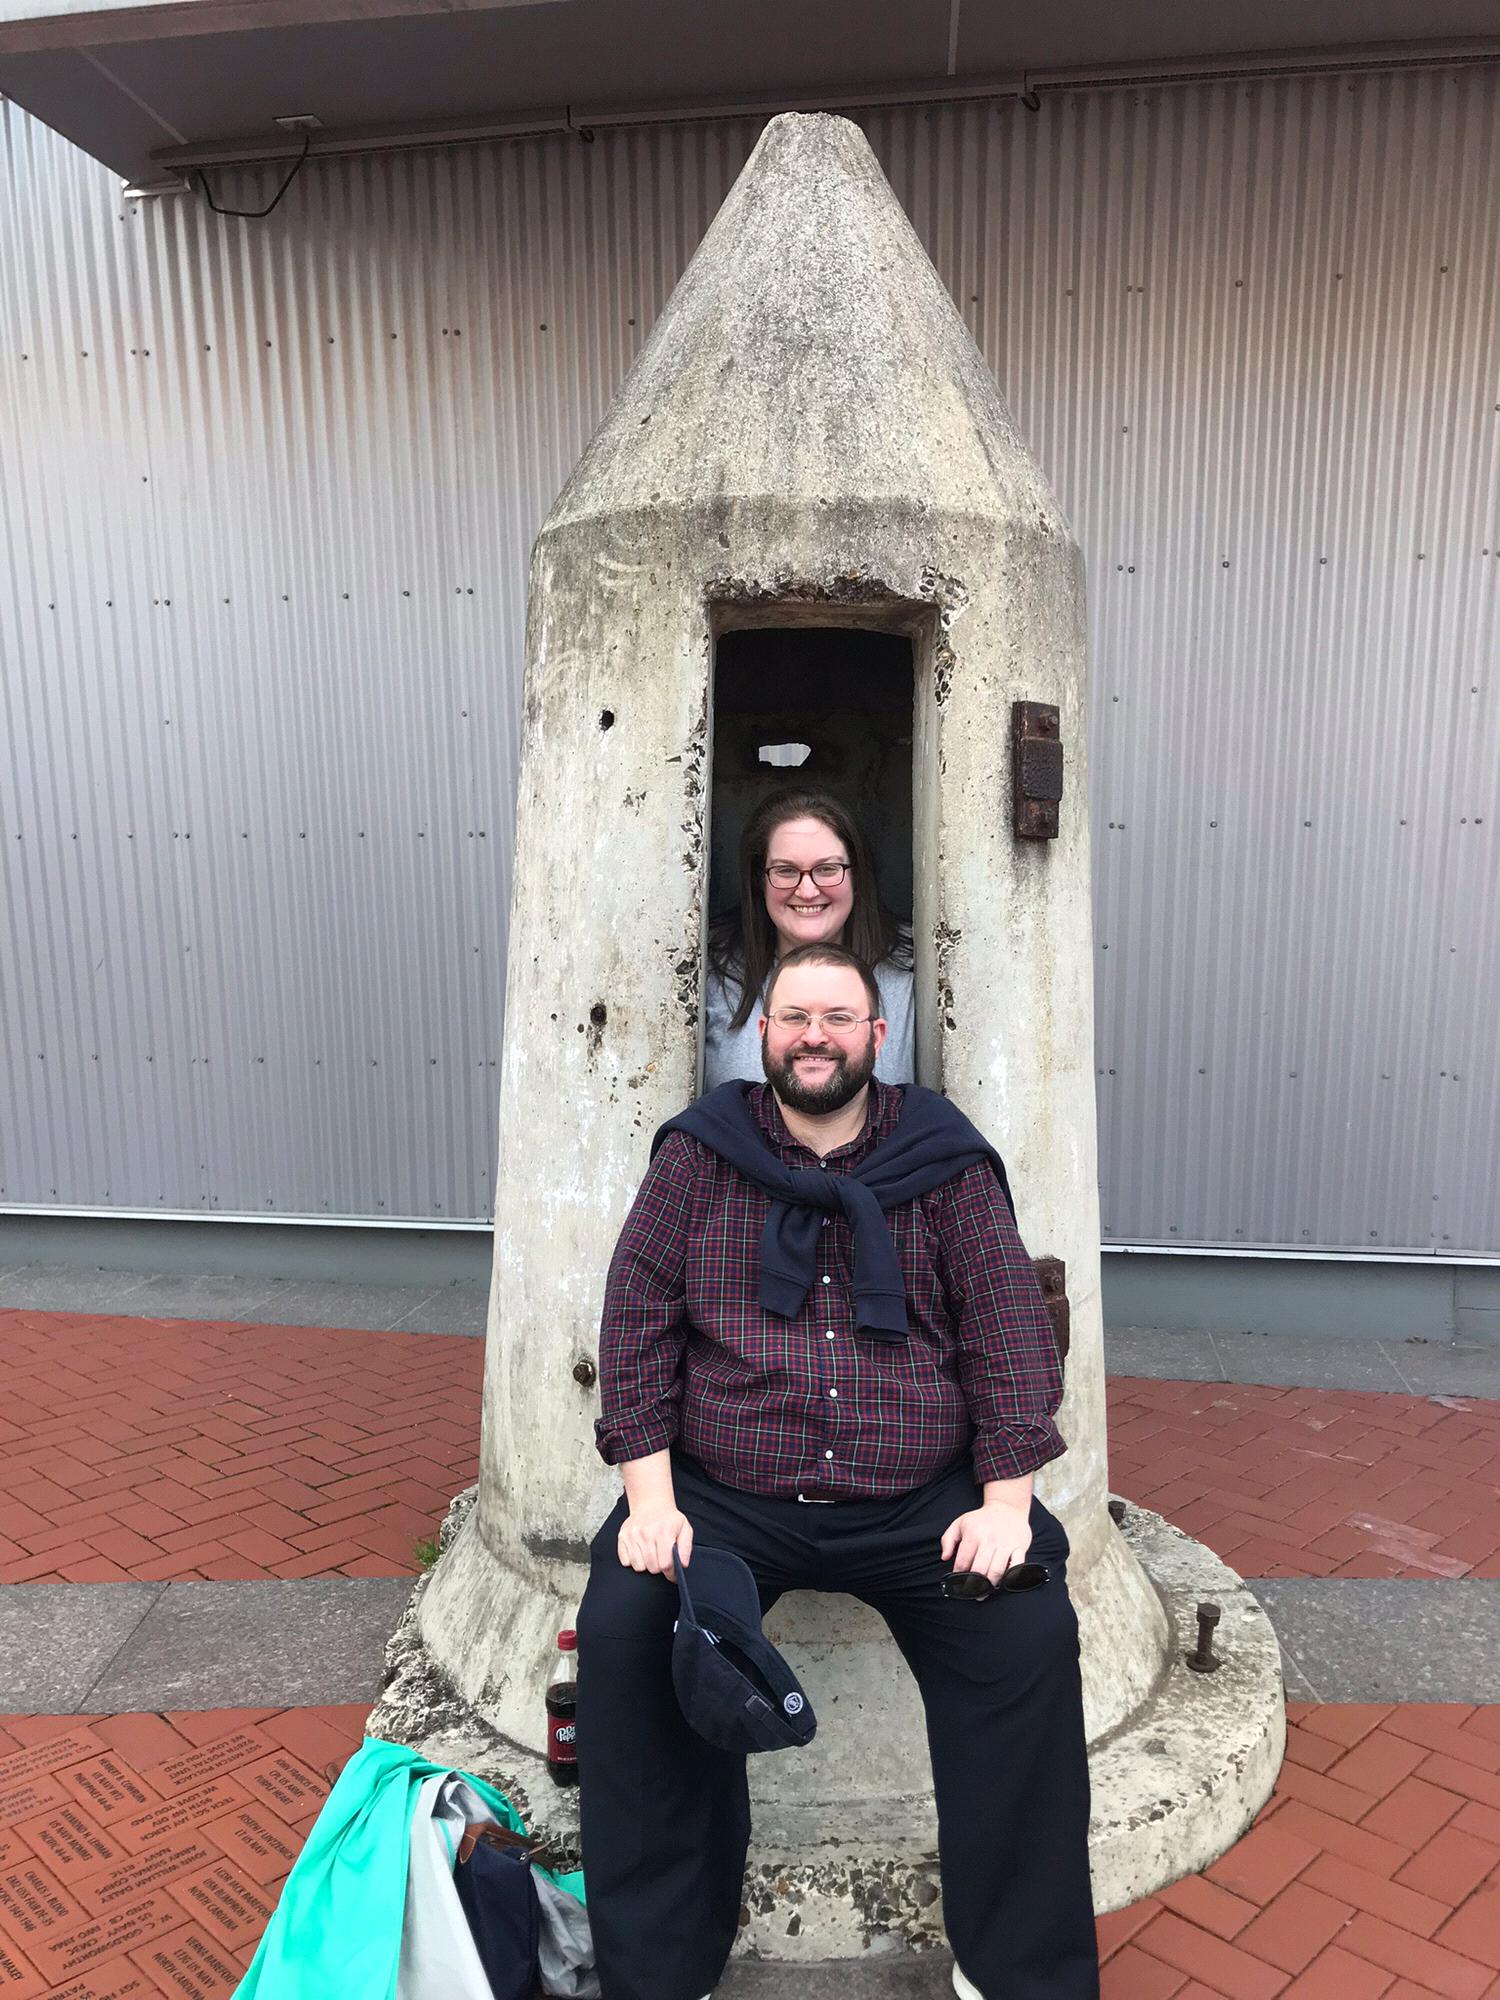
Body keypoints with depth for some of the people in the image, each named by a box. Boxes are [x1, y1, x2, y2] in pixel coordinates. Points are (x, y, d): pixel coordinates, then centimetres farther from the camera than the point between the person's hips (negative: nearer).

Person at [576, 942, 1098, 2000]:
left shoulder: (946, 1163, 4)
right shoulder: (697, 1156, 3)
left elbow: (1010, 1327, 0)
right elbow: (637, 1323, -1)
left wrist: (1005, 1502, -10)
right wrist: (651, 1499, -11)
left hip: (922, 1498, 0)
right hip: (724, 1495, 0)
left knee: (1031, 1630, -20)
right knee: (623, 1625, -22)